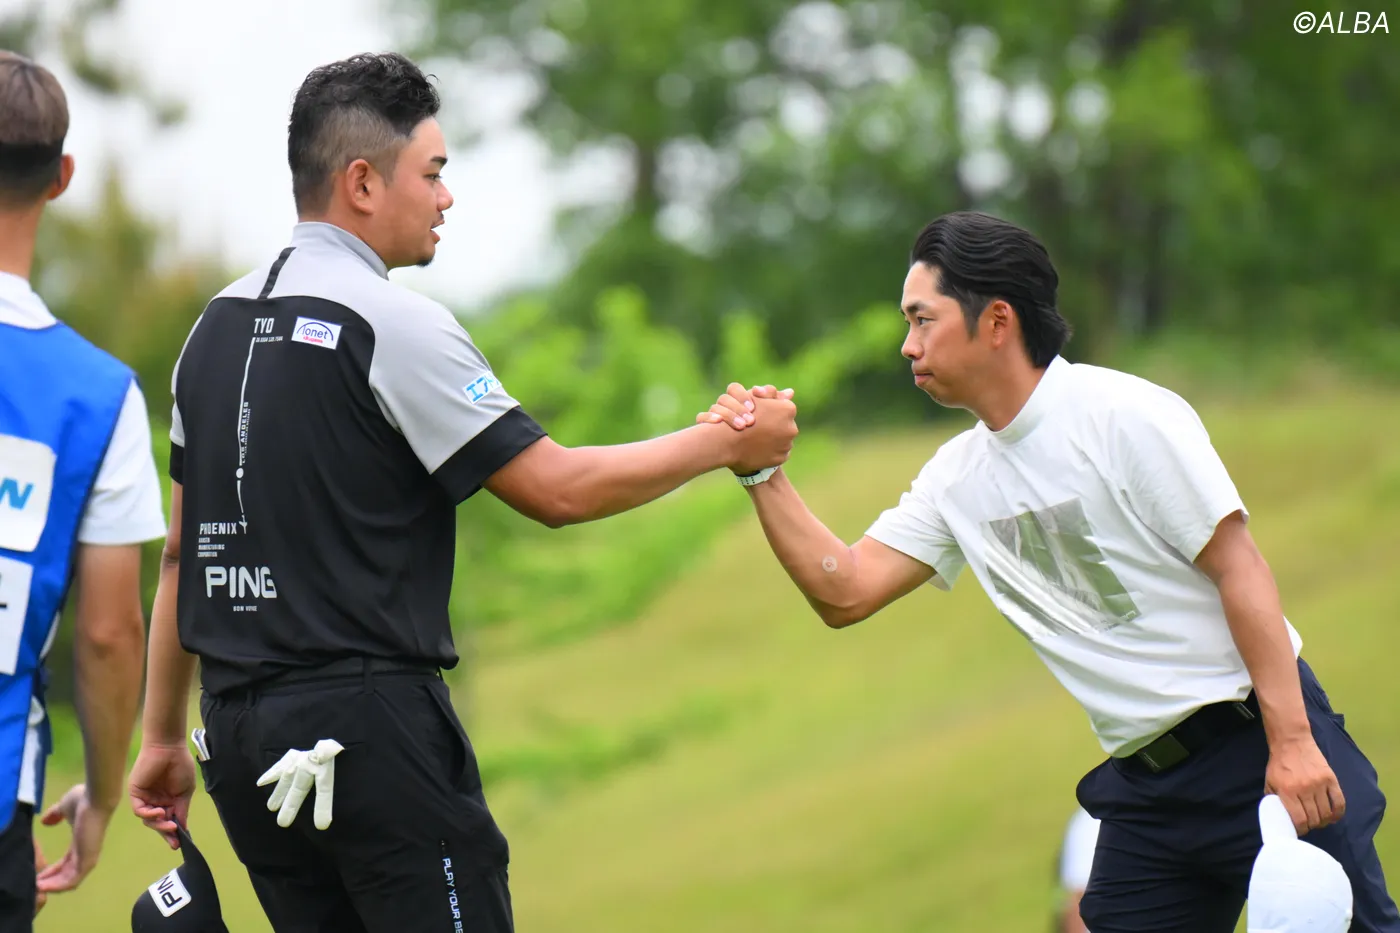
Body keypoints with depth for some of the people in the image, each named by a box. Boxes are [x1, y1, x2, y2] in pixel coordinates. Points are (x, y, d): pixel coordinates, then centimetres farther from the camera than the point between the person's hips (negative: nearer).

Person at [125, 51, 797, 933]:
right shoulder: (392, 322, -11)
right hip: (364, 721, -8)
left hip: (238, 729, 8)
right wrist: (724, 445, 1)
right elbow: (558, 488, -10)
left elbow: (182, 552, 16)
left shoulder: (219, 324, 13)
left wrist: (163, 737, 21)